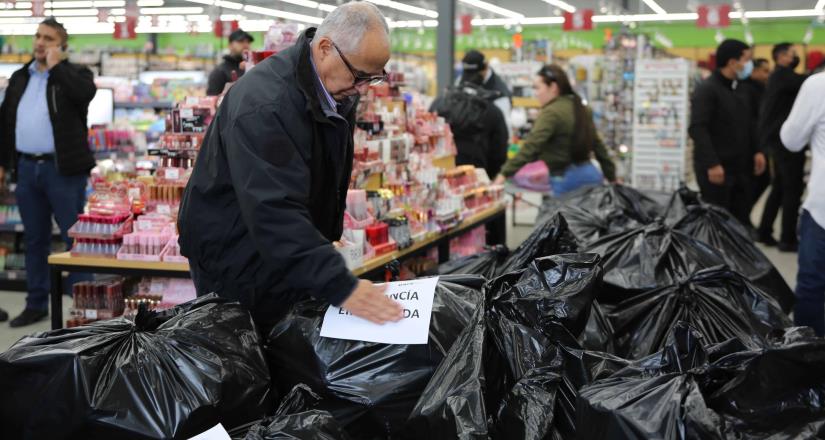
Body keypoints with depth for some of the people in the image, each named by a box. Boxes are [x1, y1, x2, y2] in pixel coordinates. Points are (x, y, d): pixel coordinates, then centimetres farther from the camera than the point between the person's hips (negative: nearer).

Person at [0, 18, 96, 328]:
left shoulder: (74, 74, 0)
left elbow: (86, 93, -24)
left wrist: (56, 66, -15)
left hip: (62, 169, -5)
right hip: (26, 168, 6)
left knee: (75, 238, -2)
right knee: (35, 240, 12)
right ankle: (36, 304, 20)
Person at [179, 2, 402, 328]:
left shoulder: (339, 90, -1)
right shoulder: (264, 105, -30)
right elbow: (275, 211, -37)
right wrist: (341, 286, -42)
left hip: (296, 248, 8)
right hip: (236, 258, -8)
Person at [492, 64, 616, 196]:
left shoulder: (552, 112, -13)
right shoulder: (580, 109, 13)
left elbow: (531, 147, -24)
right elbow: (598, 145, 19)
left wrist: (505, 174, -29)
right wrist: (612, 178, 26)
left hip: (568, 179, -8)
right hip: (591, 174, 8)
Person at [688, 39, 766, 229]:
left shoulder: (743, 90, 16)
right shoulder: (707, 89, -11)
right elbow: (698, 129, -19)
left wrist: (756, 151, 8)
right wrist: (712, 163, -24)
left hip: (741, 167, 8)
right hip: (716, 169, -8)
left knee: (742, 219, 9)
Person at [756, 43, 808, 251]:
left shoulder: (779, 77, 19)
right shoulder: (784, 75, -13)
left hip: (779, 138, 10)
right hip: (787, 140, -10)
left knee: (780, 188, 14)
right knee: (793, 189, -6)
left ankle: (764, 233, 17)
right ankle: (788, 239, -4)